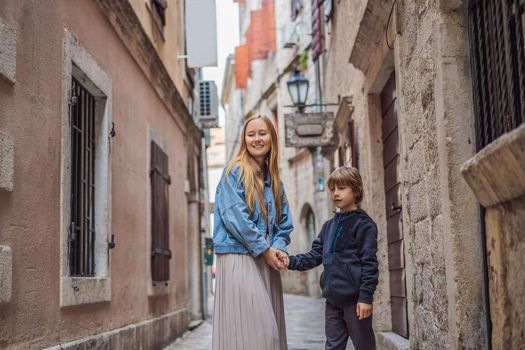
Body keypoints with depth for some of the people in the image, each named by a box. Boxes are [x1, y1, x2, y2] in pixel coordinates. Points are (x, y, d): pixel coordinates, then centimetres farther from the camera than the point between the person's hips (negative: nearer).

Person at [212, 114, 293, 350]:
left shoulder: (274, 179, 18)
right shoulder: (235, 171, -1)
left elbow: (284, 222, 17)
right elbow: (234, 216, -11)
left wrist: (279, 248, -3)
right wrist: (265, 249, -11)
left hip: (267, 262, 7)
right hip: (239, 258, -6)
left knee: (271, 331, 4)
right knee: (250, 330, -12)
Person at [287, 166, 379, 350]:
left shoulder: (363, 224, -6)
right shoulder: (329, 226, 15)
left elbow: (369, 263, -11)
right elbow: (315, 256, 13)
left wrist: (366, 296, -16)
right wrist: (292, 262, -4)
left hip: (354, 298, -7)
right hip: (333, 298, 7)